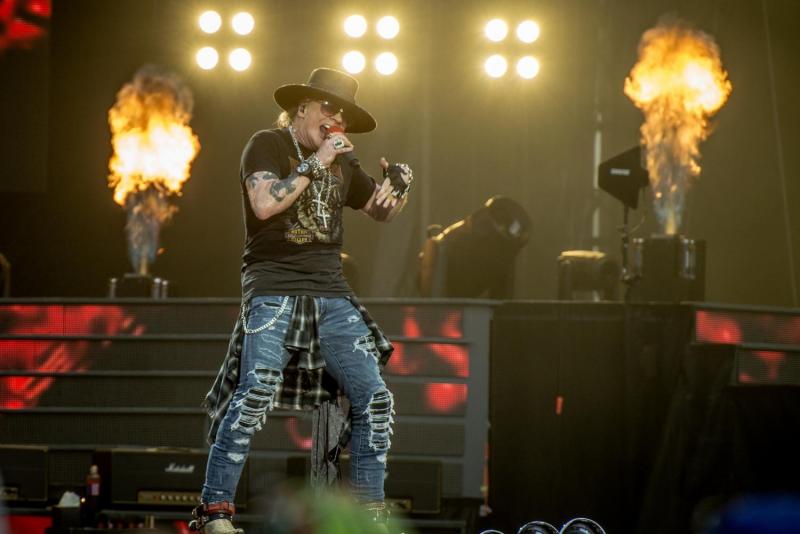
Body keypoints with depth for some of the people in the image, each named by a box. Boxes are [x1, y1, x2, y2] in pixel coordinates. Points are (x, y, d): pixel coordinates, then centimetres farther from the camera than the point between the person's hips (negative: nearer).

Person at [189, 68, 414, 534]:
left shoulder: (342, 162, 19)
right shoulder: (268, 145, 1)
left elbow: (382, 212, 28)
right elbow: (264, 204, -16)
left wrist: (399, 186, 6)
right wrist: (316, 163, -14)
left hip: (331, 294, 6)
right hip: (274, 291, -6)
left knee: (375, 398, -1)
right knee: (256, 394, -21)